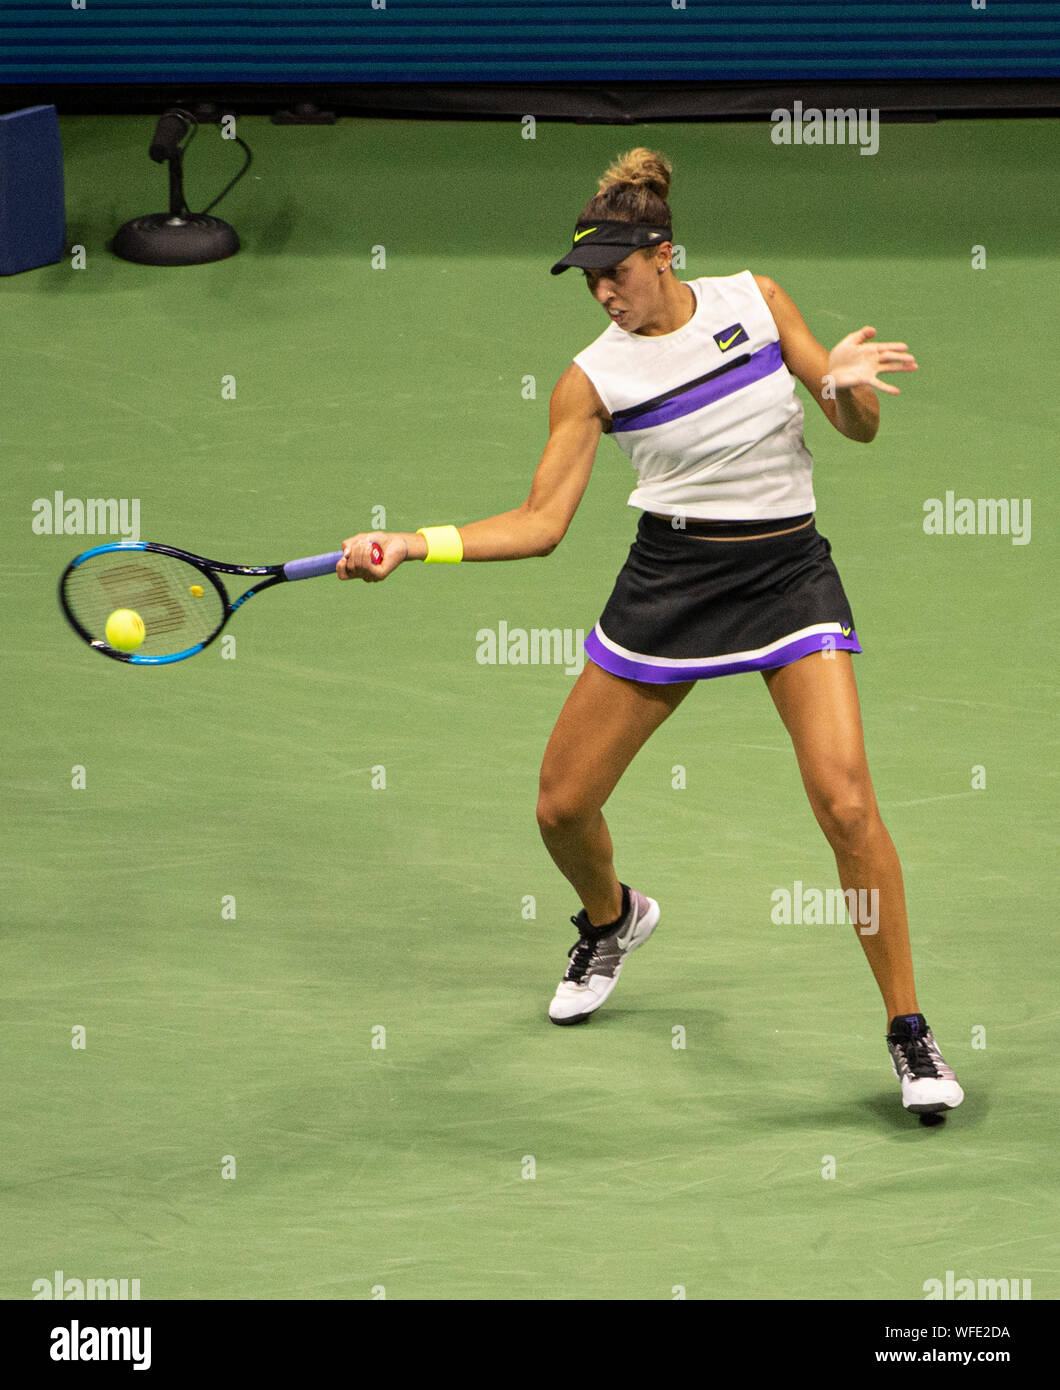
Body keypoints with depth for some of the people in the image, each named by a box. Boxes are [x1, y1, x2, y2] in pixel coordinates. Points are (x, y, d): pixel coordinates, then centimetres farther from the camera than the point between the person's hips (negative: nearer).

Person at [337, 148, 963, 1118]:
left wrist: (845, 384, -20)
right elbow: (541, 523, -5)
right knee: (562, 807, 4)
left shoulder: (757, 302, -2)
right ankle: (612, 919, 42)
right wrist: (413, 545, -17)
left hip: (789, 571, -1)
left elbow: (861, 428, 3)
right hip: (669, 583, 2)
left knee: (847, 802, -18)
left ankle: (910, 1031, -5)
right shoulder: (595, 379, -4)